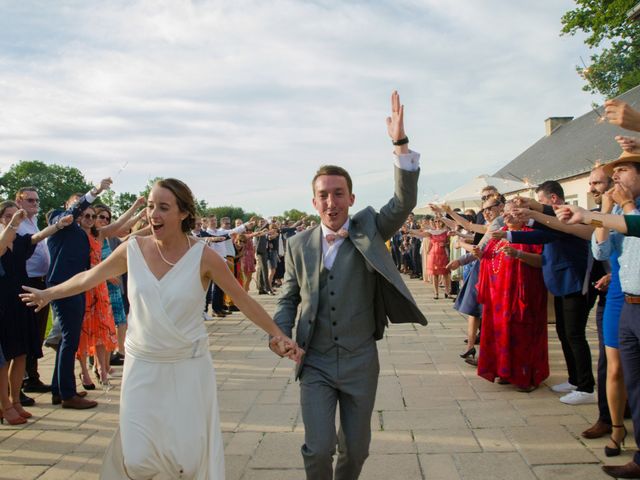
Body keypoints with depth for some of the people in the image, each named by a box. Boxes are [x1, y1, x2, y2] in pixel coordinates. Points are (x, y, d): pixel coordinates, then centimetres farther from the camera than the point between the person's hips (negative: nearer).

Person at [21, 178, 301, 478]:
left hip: (188, 368, -2)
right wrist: (48, 294, 24)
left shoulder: (203, 256, -13)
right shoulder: (133, 249, -5)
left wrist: (278, 335, -3)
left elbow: (243, 300, -5)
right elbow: (88, 278, 11)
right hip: (142, 367, 2)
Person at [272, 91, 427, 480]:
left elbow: (405, 203, -19)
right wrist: (282, 335, -8)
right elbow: (288, 298, 9)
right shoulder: (299, 245, 0)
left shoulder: (369, 231, -4)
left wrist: (401, 144, -29)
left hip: (360, 363, 0)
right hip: (315, 364, 0)